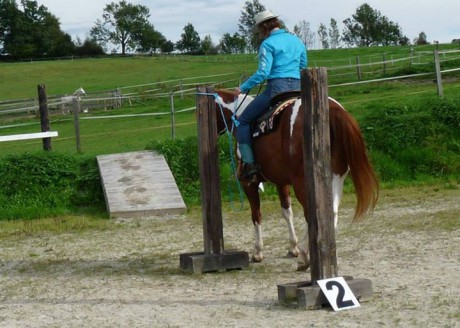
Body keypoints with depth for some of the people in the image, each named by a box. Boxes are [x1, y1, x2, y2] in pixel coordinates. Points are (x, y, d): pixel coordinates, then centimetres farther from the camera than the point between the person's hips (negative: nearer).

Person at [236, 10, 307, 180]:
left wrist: (243, 87, -3)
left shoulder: (268, 44, -7)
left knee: (243, 121, 4)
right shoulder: (297, 41, 15)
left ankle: (249, 163, -8)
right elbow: (303, 66, 26)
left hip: (276, 87, -7)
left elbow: (263, 72, -14)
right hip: (297, 88, 7)